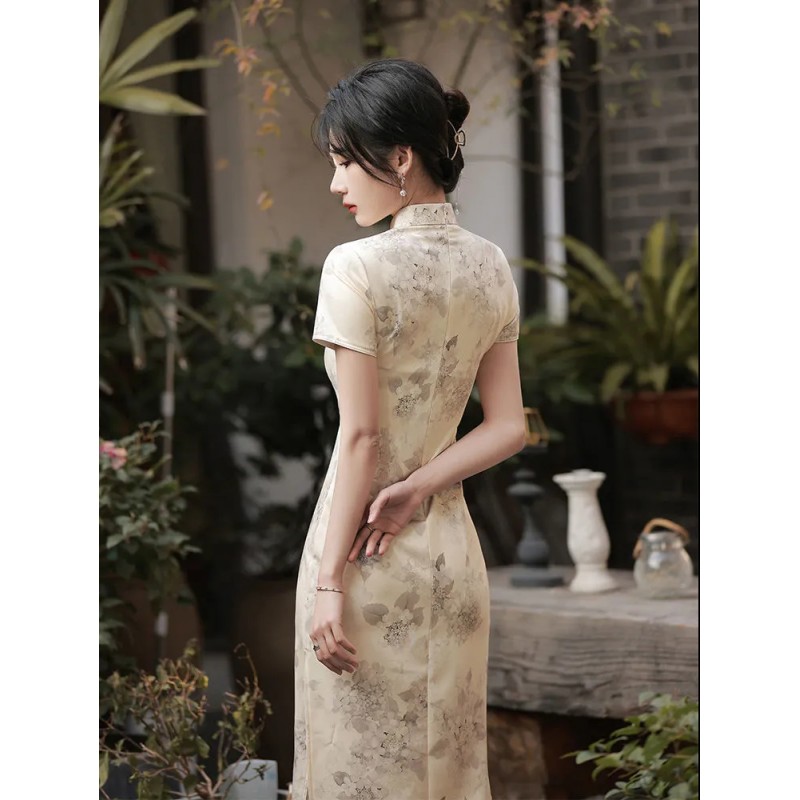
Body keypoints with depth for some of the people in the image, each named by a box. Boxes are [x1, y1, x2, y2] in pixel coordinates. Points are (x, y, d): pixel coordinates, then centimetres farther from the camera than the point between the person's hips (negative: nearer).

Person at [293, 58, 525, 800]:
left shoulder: (358, 269, -15)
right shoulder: (491, 266, 5)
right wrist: (416, 488, -7)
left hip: (363, 548, -6)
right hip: (451, 544, 6)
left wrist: (330, 580, -13)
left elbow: (361, 436, -17)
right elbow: (508, 427, 2)